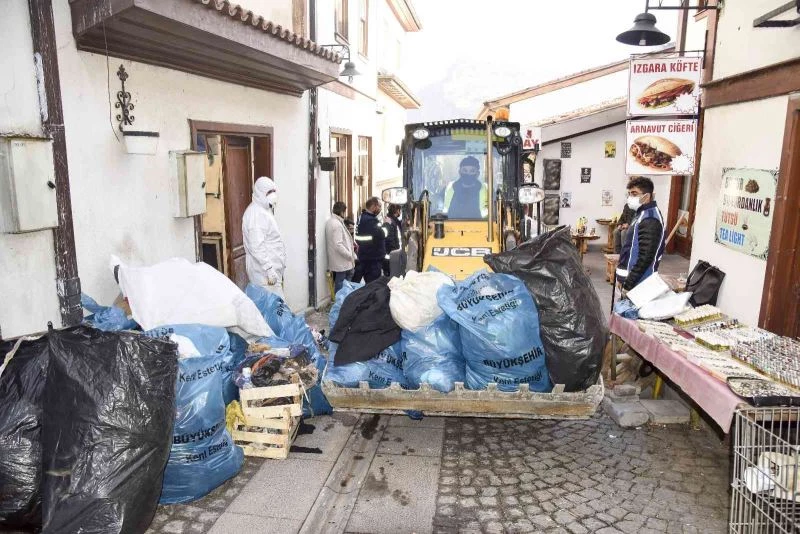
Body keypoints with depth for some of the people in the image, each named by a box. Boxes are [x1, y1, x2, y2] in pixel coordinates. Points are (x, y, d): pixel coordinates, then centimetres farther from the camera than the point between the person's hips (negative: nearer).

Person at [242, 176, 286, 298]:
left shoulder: (265, 210, 16)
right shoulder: (255, 213, -16)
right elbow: (257, 246, -24)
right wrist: (269, 268, -26)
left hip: (272, 267, 10)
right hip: (264, 270, -10)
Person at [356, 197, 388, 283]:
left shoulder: (363, 217, 14)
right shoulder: (370, 220, -21)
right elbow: (381, 234, -28)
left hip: (366, 256, 11)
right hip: (373, 258, -11)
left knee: (369, 283, 18)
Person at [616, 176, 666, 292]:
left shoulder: (650, 220, -20)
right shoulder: (643, 214, 12)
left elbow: (645, 258, -25)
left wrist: (628, 284, -22)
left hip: (638, 284, -10)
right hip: (634, 279, 10)